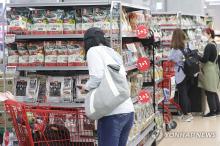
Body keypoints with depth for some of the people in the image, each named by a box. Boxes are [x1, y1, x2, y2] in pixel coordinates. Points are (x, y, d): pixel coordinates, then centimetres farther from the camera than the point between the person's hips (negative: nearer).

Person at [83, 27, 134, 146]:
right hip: (129, 111, 7)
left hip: (112, 113, -7)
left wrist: (87, 87, 6)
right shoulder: (113, 54, 21)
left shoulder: (93, 51, 0)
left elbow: (97, 77, -14)